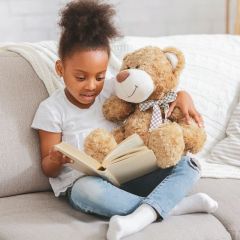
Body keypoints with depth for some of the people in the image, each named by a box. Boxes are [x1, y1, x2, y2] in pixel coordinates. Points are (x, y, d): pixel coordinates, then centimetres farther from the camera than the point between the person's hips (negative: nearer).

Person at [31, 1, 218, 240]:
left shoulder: (112, 90, 7)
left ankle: (142, 215, -37)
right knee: (89, 190, -40)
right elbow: (48, 169, 1)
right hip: (82, 183, -4)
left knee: (188, 165, -11)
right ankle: (172, 205, -26)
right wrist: (56, 160, -23)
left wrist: (182, 95, -7)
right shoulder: (52, 109, -3)